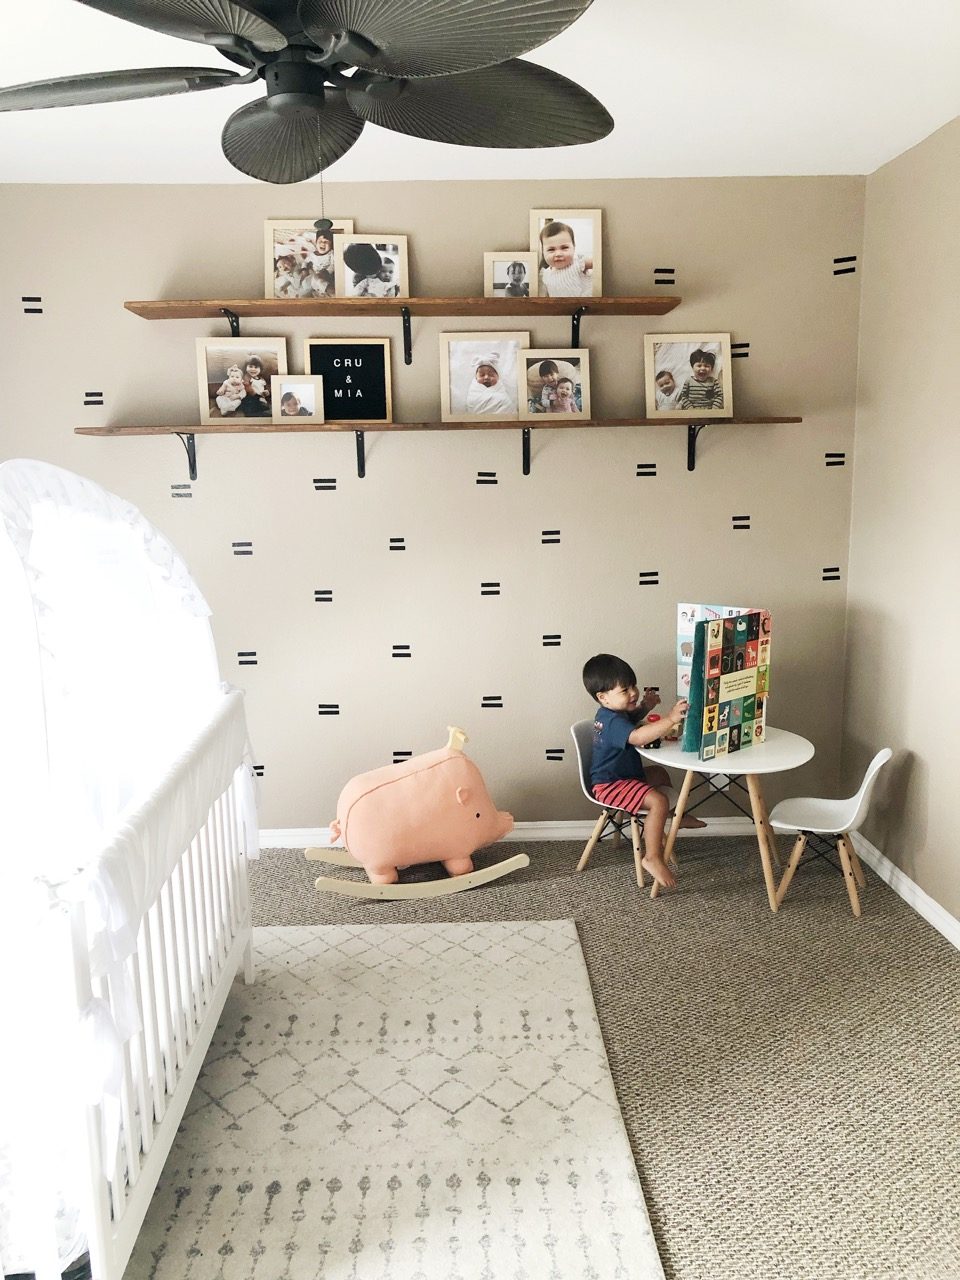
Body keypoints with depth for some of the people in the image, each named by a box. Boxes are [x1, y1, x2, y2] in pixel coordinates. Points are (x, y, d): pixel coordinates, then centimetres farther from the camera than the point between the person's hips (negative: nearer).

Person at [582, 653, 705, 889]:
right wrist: (670, 719, -54)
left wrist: (644, 706, 8)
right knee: (658, 801, -28)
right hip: (609, 785, -12)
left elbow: (631, 720, 29)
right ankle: (653, 858, -20)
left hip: (624, 775, 12)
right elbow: (637, 737, -47)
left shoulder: (615, 712, 5)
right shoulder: (612, 721, -29)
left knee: (660, 773, 31)